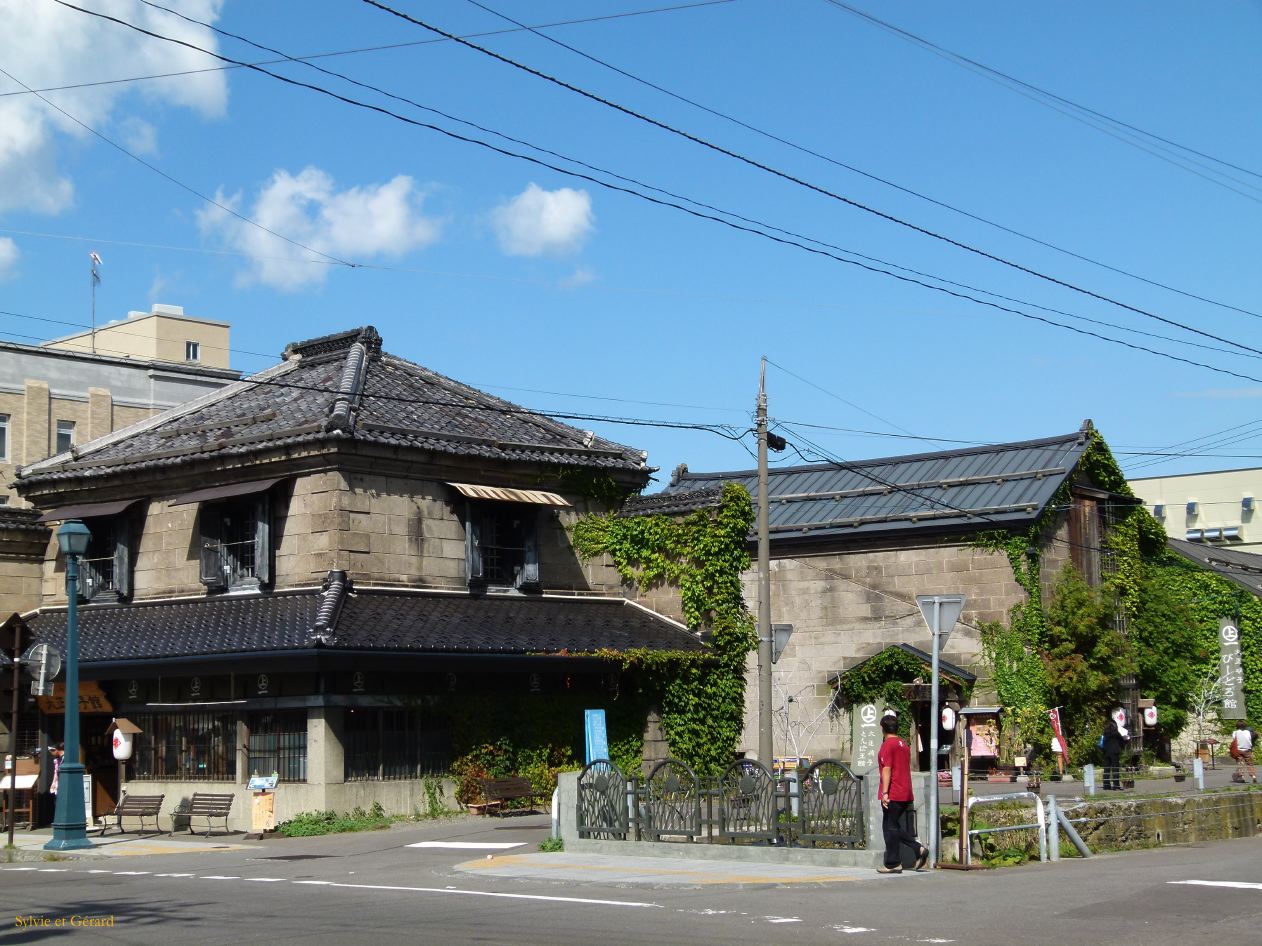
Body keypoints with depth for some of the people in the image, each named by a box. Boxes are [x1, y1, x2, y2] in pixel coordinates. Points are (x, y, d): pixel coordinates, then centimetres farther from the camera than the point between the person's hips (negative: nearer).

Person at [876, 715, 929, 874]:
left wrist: (884, 792, -19)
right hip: (906, 794, 8)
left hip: (893, 795, -8)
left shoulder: (887, 745, -11)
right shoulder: (904, 745, 16)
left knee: (890, 827, -1)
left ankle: (893, 864, 0)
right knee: (895, 826, 16)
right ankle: (919, 848, 3)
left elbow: (887, 769, -18)